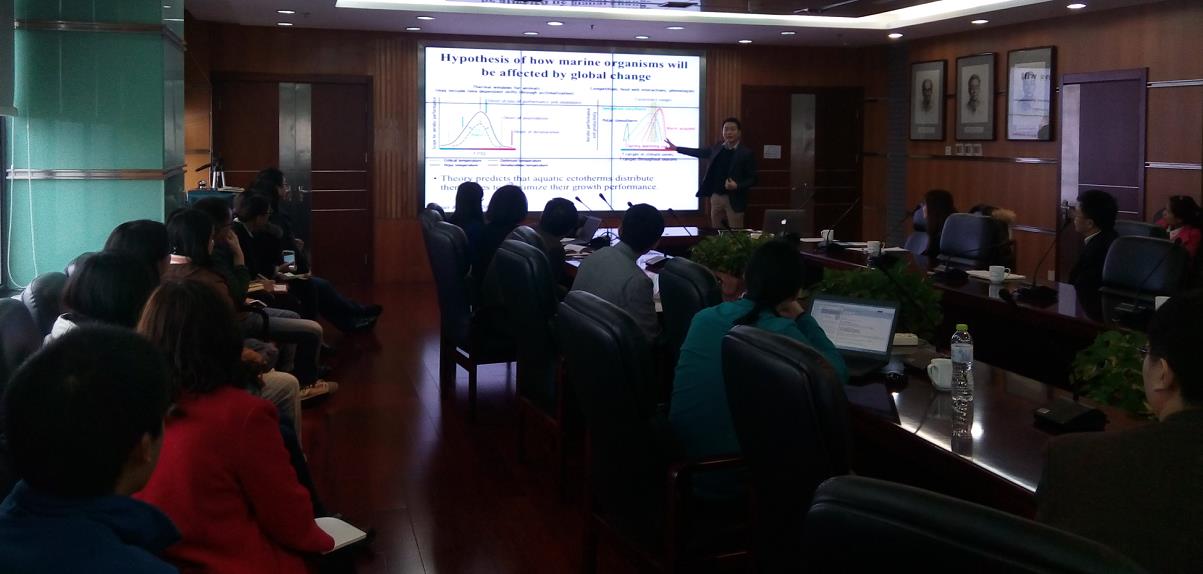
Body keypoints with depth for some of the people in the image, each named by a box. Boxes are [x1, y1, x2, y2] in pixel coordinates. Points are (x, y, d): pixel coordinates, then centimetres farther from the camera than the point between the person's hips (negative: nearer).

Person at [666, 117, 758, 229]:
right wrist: (676, 148, 23)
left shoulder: (746, 153, -10)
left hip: (734, 199, -6)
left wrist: (737, 186, -26)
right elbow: (701, 152, 22)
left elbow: (752, 179, -9)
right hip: (716, 196, 6)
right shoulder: (718, 147, 6)